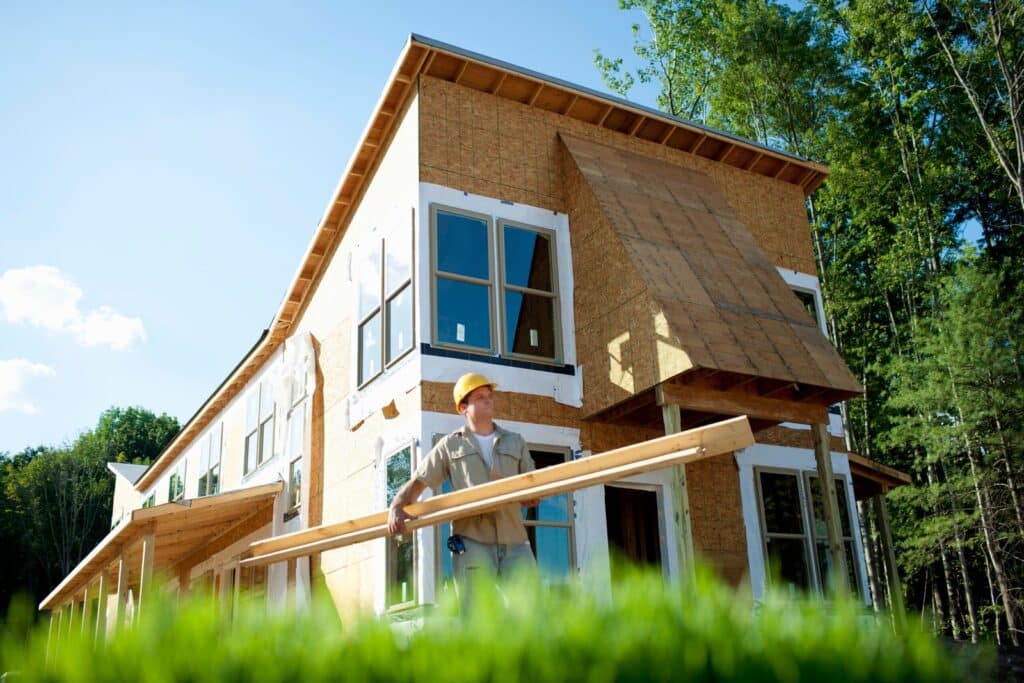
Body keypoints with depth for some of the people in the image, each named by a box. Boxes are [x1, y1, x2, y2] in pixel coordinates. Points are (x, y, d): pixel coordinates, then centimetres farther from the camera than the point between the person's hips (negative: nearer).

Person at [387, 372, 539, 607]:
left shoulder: (515, 442, 20)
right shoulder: (450, 445, 14)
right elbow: (417, 482, 10)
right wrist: (396, 508, -8)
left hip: (515, 540, 2)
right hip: (471, 541, -2)